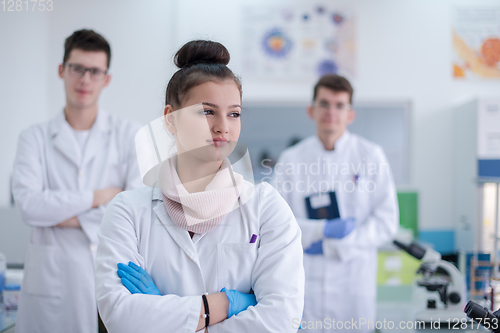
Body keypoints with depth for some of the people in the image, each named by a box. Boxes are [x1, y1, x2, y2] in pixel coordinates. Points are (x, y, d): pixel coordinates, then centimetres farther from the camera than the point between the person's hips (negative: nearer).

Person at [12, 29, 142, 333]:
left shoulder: (131, 135, 5)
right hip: (52, 282, 0)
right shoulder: (35, 138, 7)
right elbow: (29, 205, -7)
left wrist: (75, 219, -7)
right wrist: (97, 197, -8)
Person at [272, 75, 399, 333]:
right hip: (305, 280, 0)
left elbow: (387, 222, -4)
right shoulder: (291, 159, 1)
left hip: (355, 280, 0)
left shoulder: (370, 156, -1)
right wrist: (324, 229, -14)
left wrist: (330, 246, -10)